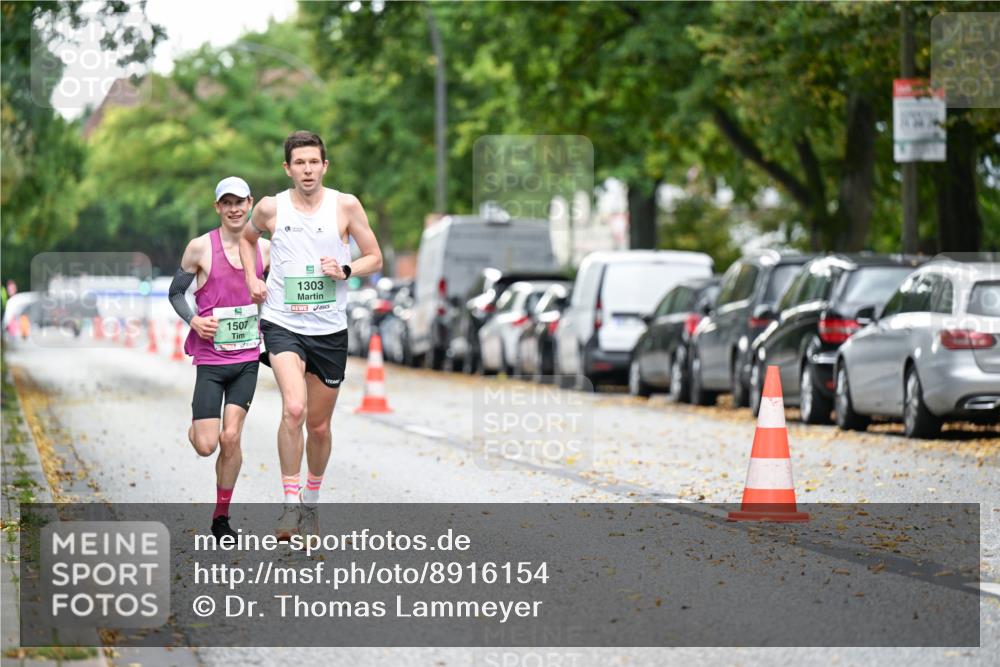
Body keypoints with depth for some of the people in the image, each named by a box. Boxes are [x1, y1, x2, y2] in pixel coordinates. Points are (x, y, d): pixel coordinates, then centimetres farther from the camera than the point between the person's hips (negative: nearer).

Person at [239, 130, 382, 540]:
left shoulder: (346, 206, -2)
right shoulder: (271, 209, 0)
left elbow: (375, 258, 5)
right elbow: (247, 237, 22)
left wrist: (345, 270, -14)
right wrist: (251, 279, 7)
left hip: (329, 329, 2)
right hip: (282, 324, -1)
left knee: (319, 425, 11)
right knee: (293, 409, -24)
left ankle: (311, 502, 33)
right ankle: (290, 503, -19)